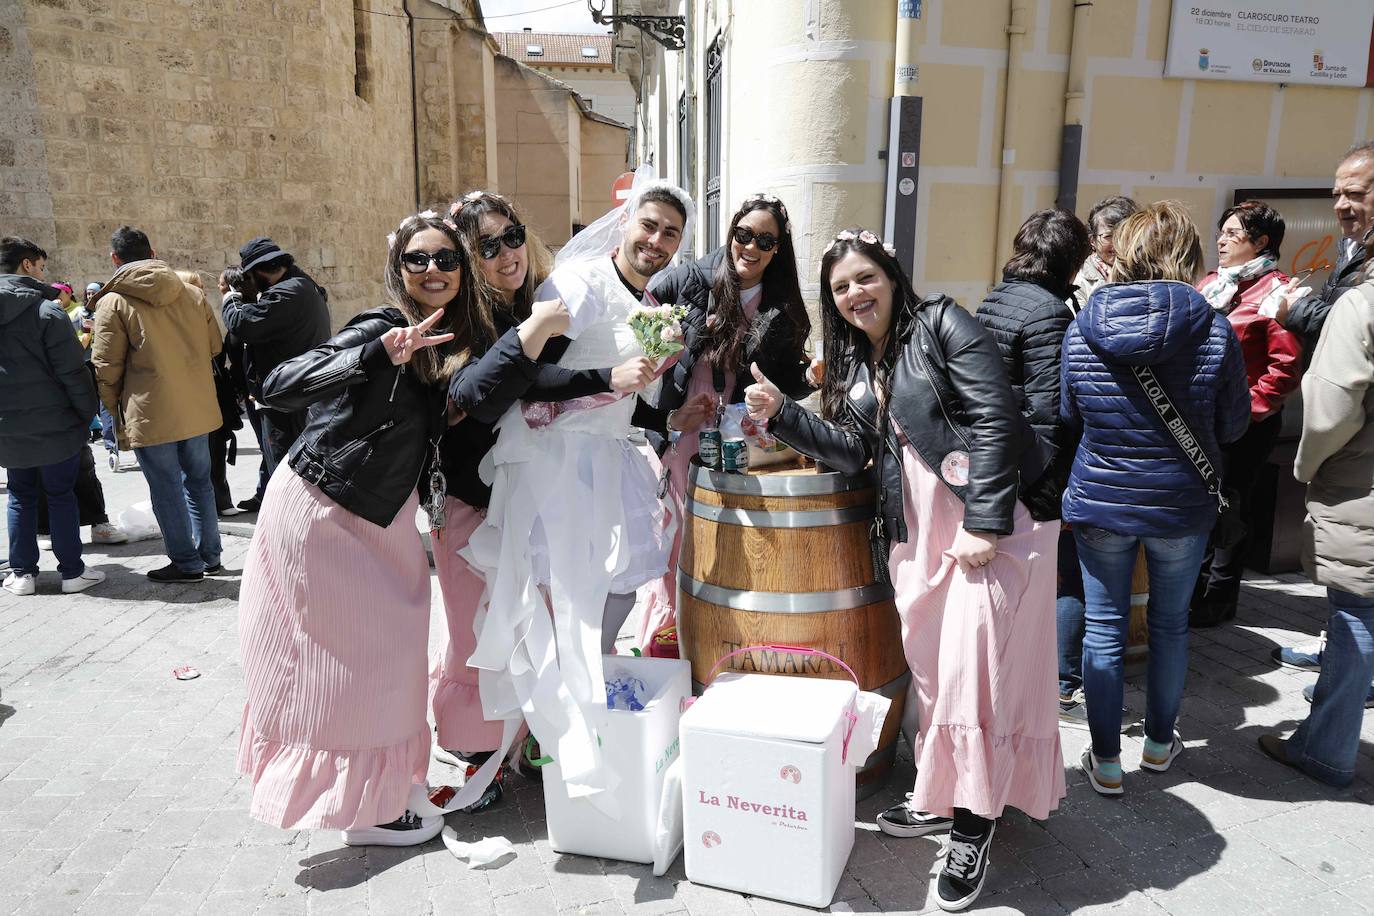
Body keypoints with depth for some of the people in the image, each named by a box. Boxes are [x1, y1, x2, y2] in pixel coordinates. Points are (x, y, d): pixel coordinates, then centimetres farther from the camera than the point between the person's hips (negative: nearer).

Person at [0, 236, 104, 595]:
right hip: (54, 424, -5)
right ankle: (73, 572, 9)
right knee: (61, 495, 4)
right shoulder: (46, 310, -13)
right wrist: (88, 413, -6)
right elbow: (71, 371, -16)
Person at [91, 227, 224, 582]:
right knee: (199, 482, 17)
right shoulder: (193, 295, 3)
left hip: (150, 415, -4)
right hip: (198, 409, 5)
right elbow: (214, 346, 8)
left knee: (166, 490, 6)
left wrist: (114, 409, 5)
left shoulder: (114, 302, -8)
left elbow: (106, 366, -8)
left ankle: (186, 563, 14)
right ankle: (210, 557, 24)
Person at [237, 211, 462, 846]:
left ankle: (383, 773, 35)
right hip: (319, 510, -7)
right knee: (347, 651, 1)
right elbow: (276, 389, -31)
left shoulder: (450, 342, 2)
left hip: (382, 517, 8)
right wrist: (380, 353, -42)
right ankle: (366, 808, 16)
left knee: (388, 644, 15)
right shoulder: (379, 328, -21)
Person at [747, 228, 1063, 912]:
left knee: (973, 667, -7)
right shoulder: (854, 361, 15)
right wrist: (781, 413, -1)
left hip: (991, 523, -6)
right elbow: (852, 450, 9)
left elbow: (997, 419, -15)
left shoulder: (941, 324, -6)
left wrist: (984, 521, -20)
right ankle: (939, 796, 29)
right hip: (917, 530, 7)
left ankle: (973, 828, 8)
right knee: (930, 665, 12)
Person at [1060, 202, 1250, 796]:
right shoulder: (1214, 331, -13)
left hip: (1100, 502, 0)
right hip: (1182, 505, 0)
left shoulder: (1082, 328, -9)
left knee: (1104, 630, 11)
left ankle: (1106, 762, 20)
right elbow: (1233, 425, -1)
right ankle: (1159, 742, 37)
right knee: (1170, 625, 19)